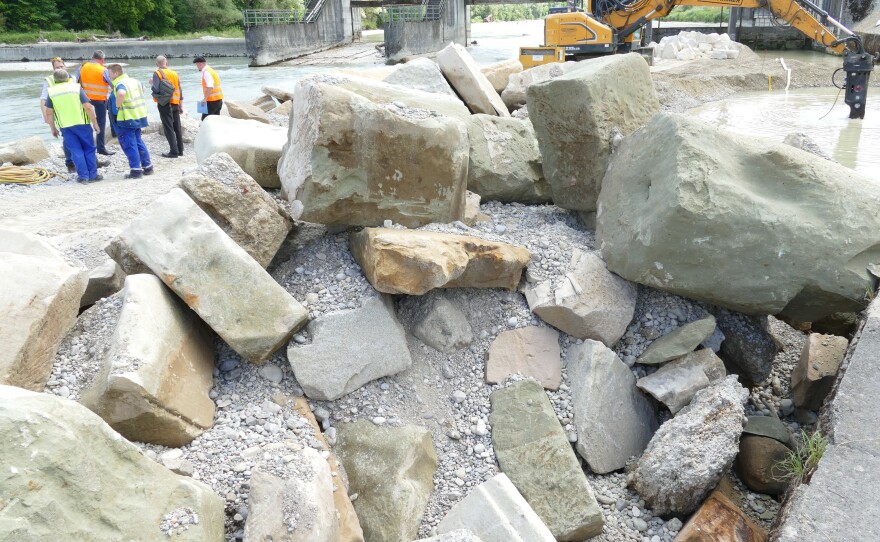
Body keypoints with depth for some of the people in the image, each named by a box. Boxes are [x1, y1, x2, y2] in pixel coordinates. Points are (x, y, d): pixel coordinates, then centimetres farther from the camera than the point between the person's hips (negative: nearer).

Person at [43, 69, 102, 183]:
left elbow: (49, 113, 6)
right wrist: (95, 123, -1)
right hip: (81, 123, -1)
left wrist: (53, 129, 16)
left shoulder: (51, 91, 5)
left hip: (65, 126, 2)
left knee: (76, 151, 7)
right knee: (89, 149, 8)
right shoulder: (76, 87, -1)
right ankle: (93, 175, 7)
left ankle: (83, 176, 4)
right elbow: (88, 107, -8)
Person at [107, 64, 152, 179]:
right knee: (138, 142, 17)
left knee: (129, 145, -2)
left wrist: (118, 105, -22)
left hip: (126, 119, -9)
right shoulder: (133, 81, 12)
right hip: (138, 116, 9)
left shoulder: (120, 84, -16)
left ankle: (136, 170, -1)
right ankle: (148, 167, 20)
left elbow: (121, 93, -38)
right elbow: (142, 88, 33)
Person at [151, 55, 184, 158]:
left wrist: (151, 85, 5)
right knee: (177, 127, 13)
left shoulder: (157, 73, -8)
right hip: (175, 104, 5)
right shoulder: (174, 73, 8)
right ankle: (180, 150, 18)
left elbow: (156, 89, -18)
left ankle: (174, 151, -7)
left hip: (165, 104, -5)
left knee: (168, 128, -4)